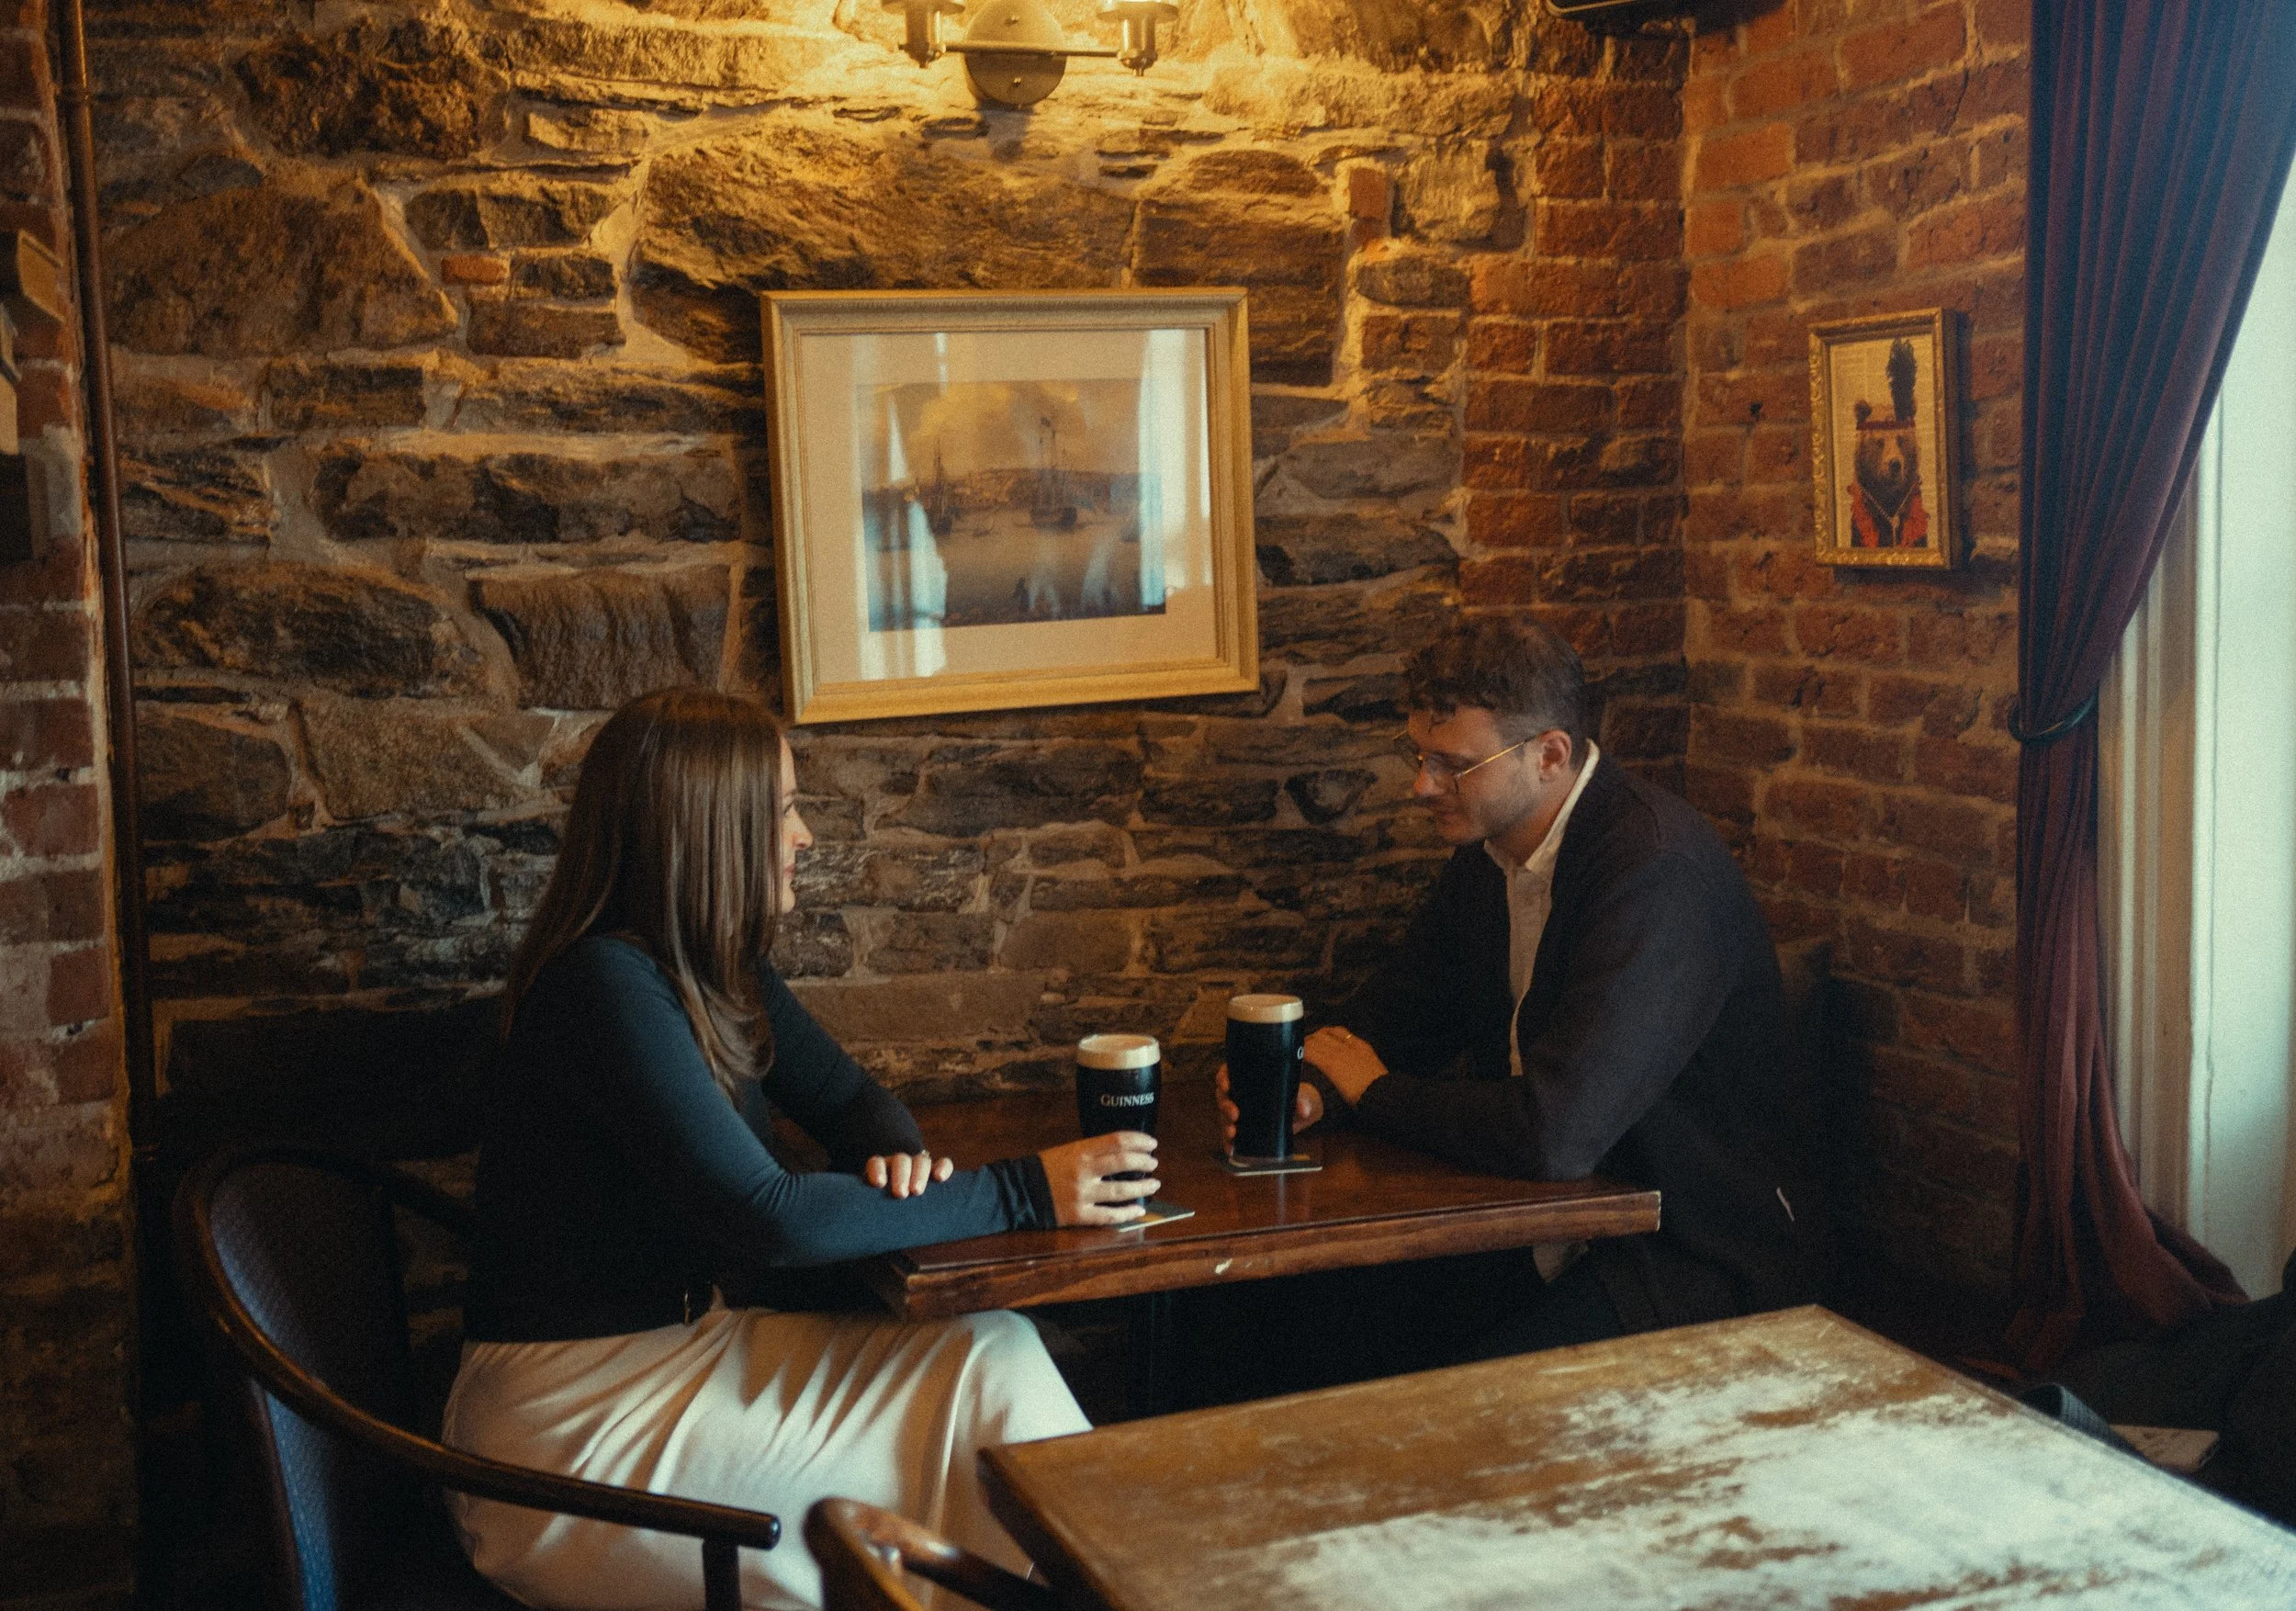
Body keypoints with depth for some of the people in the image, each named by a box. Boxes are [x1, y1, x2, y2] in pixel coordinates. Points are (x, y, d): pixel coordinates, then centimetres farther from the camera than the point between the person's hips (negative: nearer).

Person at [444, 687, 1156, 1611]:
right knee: (990, 1371, -15)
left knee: (989, 1354, -12)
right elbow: (768, 1220, -27)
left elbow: (847, 1097, 17)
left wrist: (900, 1155, -9)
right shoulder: (606, 987, -22)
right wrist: (1024, 1194, -24)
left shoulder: (718, 971, 6)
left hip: (680, 1343, 8)